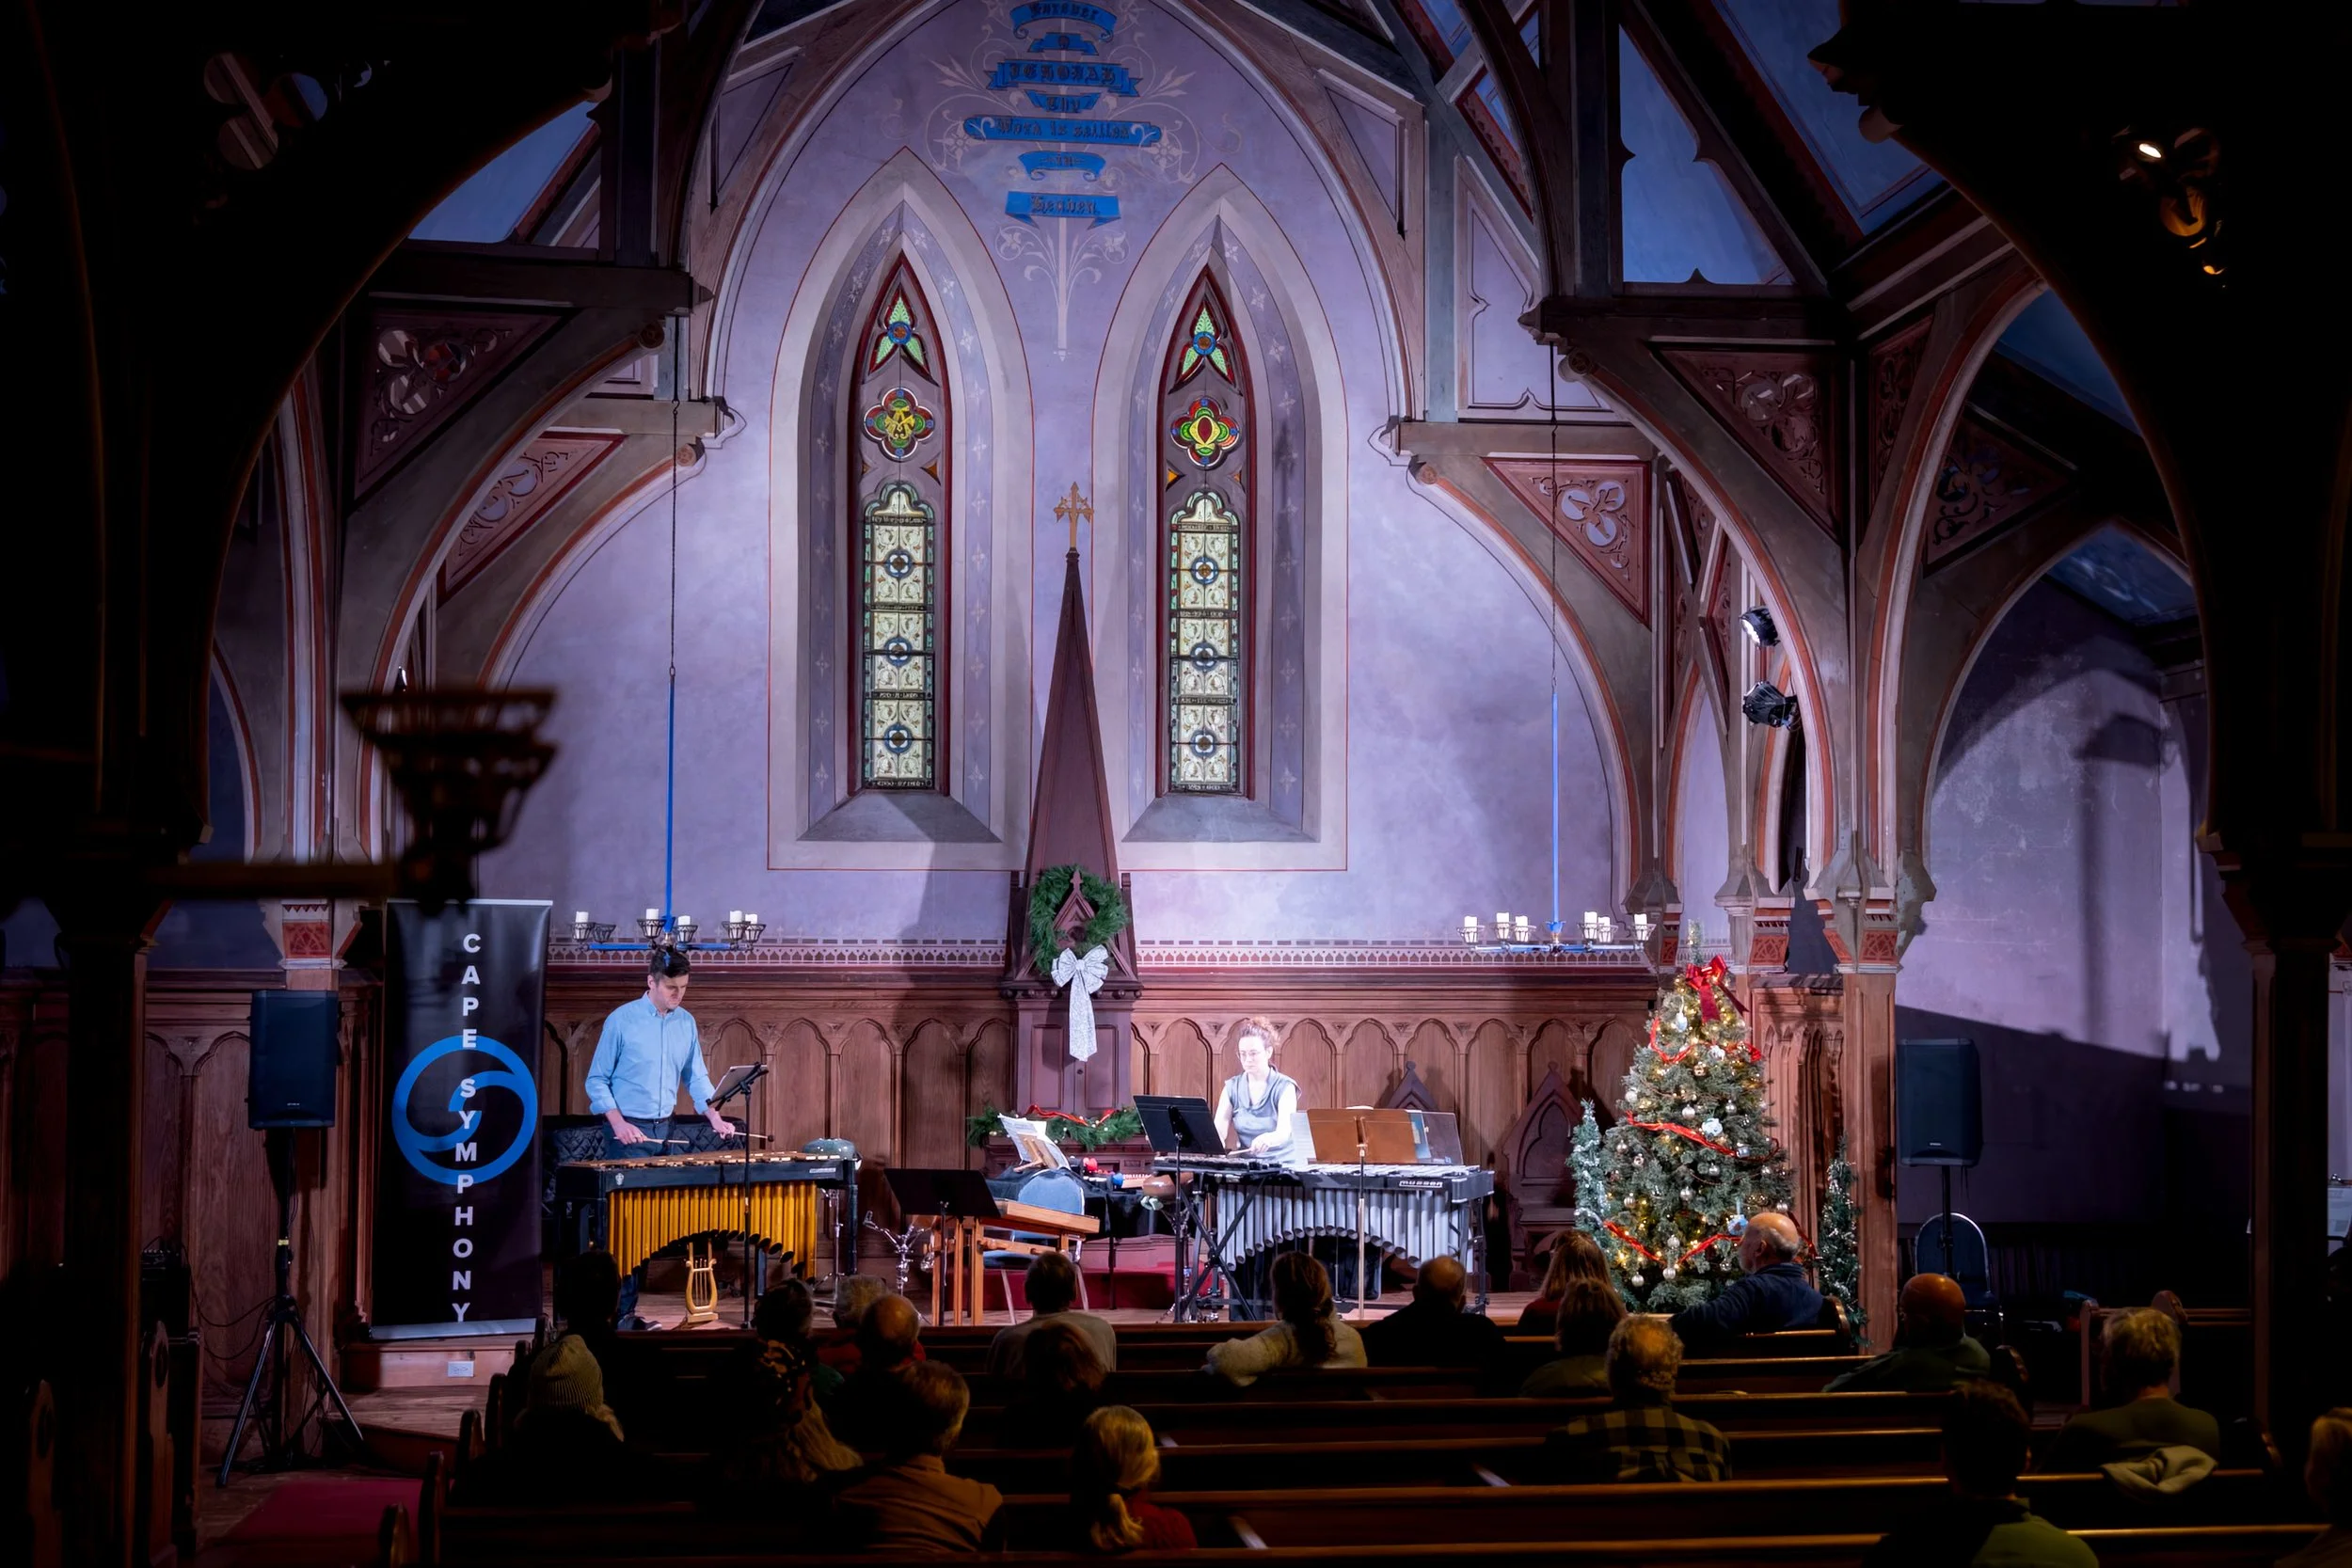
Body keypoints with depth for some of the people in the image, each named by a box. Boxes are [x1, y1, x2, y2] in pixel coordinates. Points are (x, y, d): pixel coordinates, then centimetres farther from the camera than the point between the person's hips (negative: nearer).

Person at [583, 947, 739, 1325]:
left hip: (663, 1130, 5)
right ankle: (619, 1311, -7)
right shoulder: (621, 1020, -7)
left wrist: (715, 1117, -1)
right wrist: (619, 1124, -16)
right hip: (627, 1131, -5)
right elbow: (597, 1080, -4)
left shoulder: (686, 1023, 7)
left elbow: (696, 1077, 14)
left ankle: (628, 1308, 12)